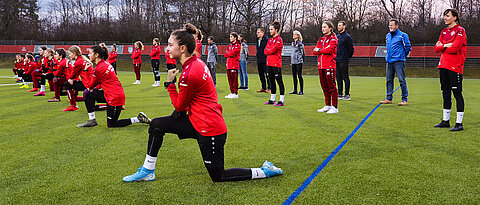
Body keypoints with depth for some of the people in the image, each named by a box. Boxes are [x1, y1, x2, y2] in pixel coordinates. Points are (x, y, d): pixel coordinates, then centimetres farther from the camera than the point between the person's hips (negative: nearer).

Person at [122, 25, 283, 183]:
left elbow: (179, 106, -10)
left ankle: (265, 171, 13)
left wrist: (170, 83, -1)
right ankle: (148, 171, 20)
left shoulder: (189, 74, -25)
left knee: (218, 177, 6)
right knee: (156, 125, 8)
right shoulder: (196, 62, 4)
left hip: (209, 130, -10)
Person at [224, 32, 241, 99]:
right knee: (230, 79, 9)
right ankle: (232, 92, 15)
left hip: (234, 65, -8)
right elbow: (226, 54, 13)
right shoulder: (230, 45, 21)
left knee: (234, 79, -9)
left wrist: (227, 53, 2)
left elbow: (232, 53, -15)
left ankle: (235, 93, -8)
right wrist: (229, 54, -4)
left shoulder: (237, 45, -5)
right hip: (229, 65, 8)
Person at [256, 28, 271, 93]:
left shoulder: (266, 40, -11)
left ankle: (269, 88, 0)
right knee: (261, 75, 11)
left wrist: (267, 59, -17)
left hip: (265, 60, -8)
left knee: (267, 75, -6)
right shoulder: (257, 40, 15)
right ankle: (263, 88, 20)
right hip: (259, 61, 8)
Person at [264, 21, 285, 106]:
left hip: (276, 64, -8)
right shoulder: (270, 40, 17)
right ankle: (272, 99, 21)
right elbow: (265, 51, 12)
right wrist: (270, 51, -6)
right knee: (272, 81, 13)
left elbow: (272, 50, -17)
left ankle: (281, 101, -3)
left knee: (279, 81, -5)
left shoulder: (279, 40, -9)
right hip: (269, 63, 9)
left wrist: (268, 50, 1)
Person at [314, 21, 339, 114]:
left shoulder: (333, 39, -2)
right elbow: (315, 51, 9)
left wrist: (319, 50, -2)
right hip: (321, 65, 7)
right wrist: (323, 51, -7)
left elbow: (329, 50, -17)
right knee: (324, 87, 10)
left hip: (329, 65, -7)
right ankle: (327, 105, 19)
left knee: (331, 86, -6)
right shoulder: (321, 39, 19)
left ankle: (335, 107, -3)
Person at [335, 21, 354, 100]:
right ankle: (340, 94, 18)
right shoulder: (337, 36, 14)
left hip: (343, 61, -7)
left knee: (345, 77, -3)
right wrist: (335, 56, 15)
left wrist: (347, 57, 0)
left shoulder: (347, 36, -8)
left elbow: (351, 49, -7)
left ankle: (347, 95, 1)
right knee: (338, 78, 11)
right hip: (336, 61, 7)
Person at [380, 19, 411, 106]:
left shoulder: (402, 35, -4)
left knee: (402, 80, -7)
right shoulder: (388, 36, 16)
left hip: (398, 61, -6)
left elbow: (408, 47, -1)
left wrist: (402, 55, 7)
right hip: (389, 61, 7)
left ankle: (405, 99, -3)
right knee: (389, 80, 9)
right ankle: (389, 98, 17)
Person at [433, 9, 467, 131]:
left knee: (457, 93, -6)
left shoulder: (460, 31, -6)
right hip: (443, 65, 8)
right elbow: (437, 48, 9)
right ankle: (446, 121, 20)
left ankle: (459, 123, -2)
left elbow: (455, 48, -17)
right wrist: (446, 45, -8)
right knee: (446, 93, 12)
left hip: (455, 66, -8)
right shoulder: (444, 32, 17)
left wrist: (442, 47, -2)